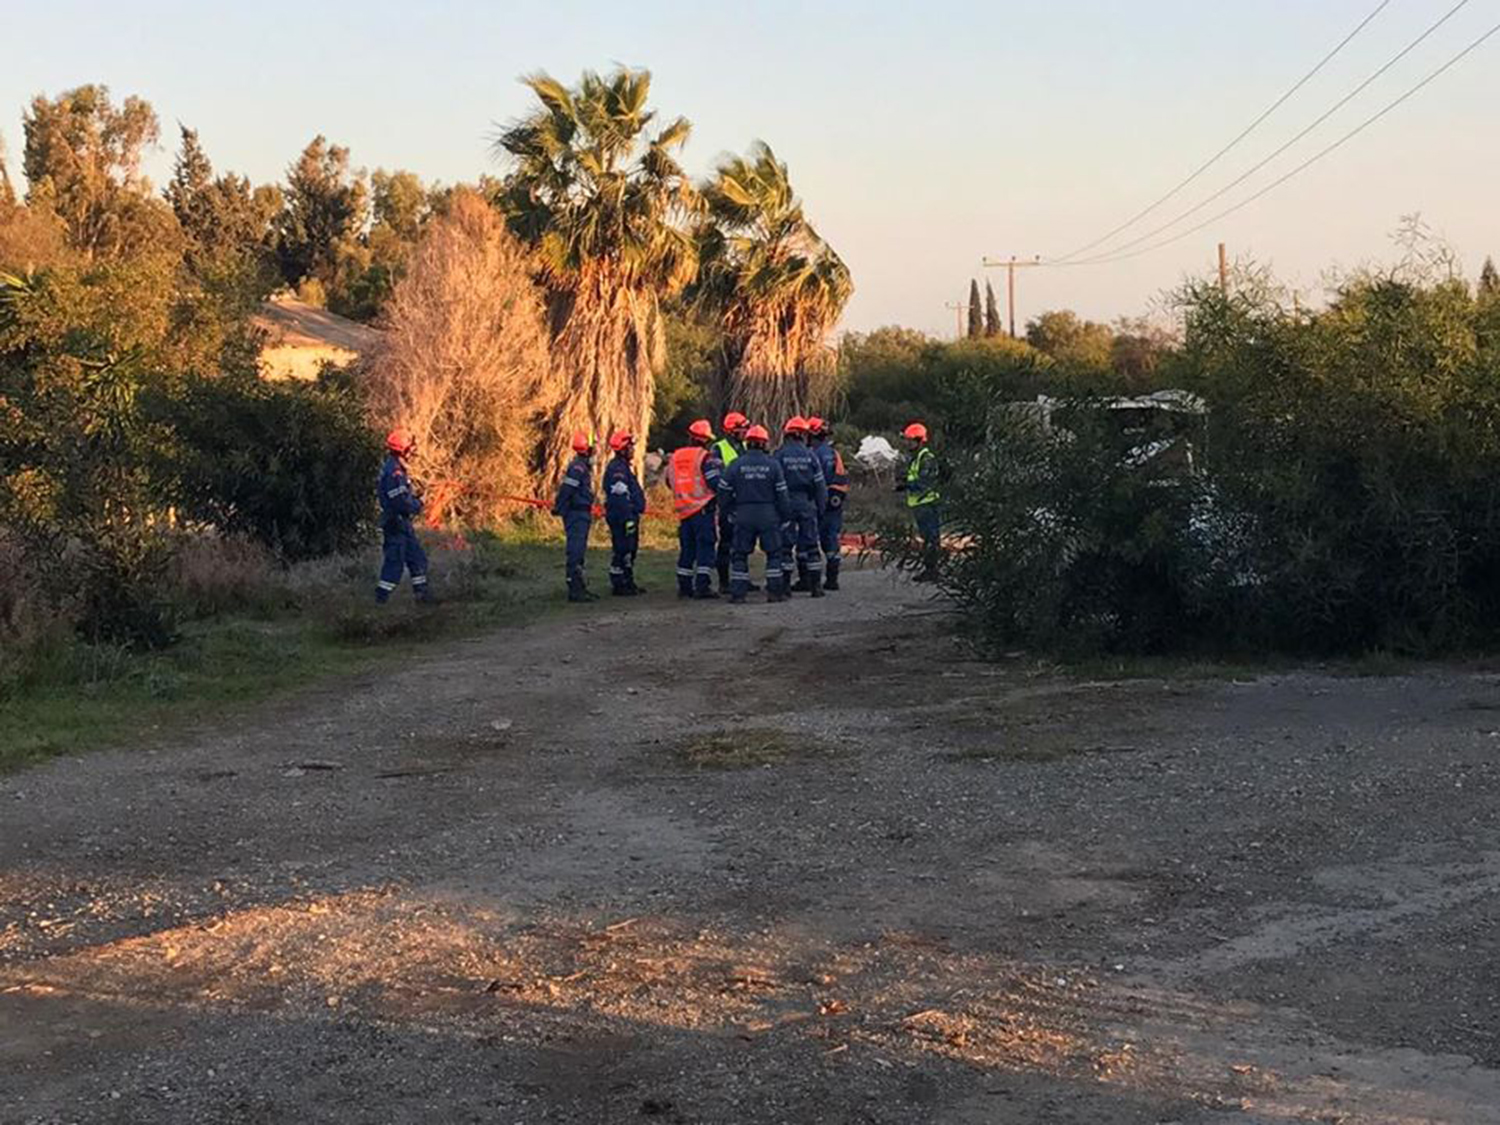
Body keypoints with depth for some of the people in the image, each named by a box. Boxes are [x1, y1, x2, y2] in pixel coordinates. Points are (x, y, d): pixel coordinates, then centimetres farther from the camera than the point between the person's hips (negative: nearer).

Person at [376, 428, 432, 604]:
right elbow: (400, 502, -26)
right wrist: (417, 505, -9)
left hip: (403, 523, 10)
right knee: (394, 562, -6)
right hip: (395, 524, -10)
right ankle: (381, 598, -1)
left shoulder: (397, 468, 12)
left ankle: (422, 592, 23)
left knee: (417, 557, 15)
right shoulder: (394, 472, -22)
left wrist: (415, 500, 5)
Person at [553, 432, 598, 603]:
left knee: (579, 552, 15)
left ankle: (579, 588, 22)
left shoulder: (584, 466, 17)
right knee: (575, 552, -10)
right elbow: (565, 490, -20)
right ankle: (575, 590, -11)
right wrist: (559, 509, -17)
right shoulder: (577, 467, -16)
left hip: (582, 514, 11)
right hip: (576, 514, -11)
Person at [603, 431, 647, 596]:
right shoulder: (616, 468, -16)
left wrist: (635, 515, 24)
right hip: (621, 516, -11)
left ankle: (628, 583, 25)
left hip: (629, 515, 11)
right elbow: (619, 496, -22)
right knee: (621, 550, -7)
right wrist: (628, 518, -24)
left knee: (631, 550, 17)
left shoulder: (624, 466, 18)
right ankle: (618, 585, -3)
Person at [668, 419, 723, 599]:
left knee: (686, 548, 13)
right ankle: (702, 586, -9)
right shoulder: (705, 458, -11)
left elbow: (670, 482, 19)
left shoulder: (675, 457, 10)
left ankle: (684, 586, 14)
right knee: (705, 547, -4)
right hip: (703, 509, -6)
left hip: (683, 510, 6)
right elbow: (716, 483, -16)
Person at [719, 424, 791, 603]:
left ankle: (737, 593, 3)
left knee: (740, 554, 7)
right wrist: (785, 515, 9)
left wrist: (732, 510, 15)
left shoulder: (736, 465, -2)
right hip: (768, 515, -1)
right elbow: (781, 494, -1)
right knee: (774, 553, 10)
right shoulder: (773, 464, -3)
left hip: (743, 515, 1)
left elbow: (724, 493, 1)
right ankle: (775, 591, 8)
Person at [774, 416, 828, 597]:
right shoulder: (810, 455, 1)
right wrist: (821, 507, 12)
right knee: (810, 544, 5)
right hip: (807, 504, 2)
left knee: (785, 544, 2)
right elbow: (819, 484, 5)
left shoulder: (780, 455, -5)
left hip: (787, 503, -2)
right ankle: (815, 584, 4)